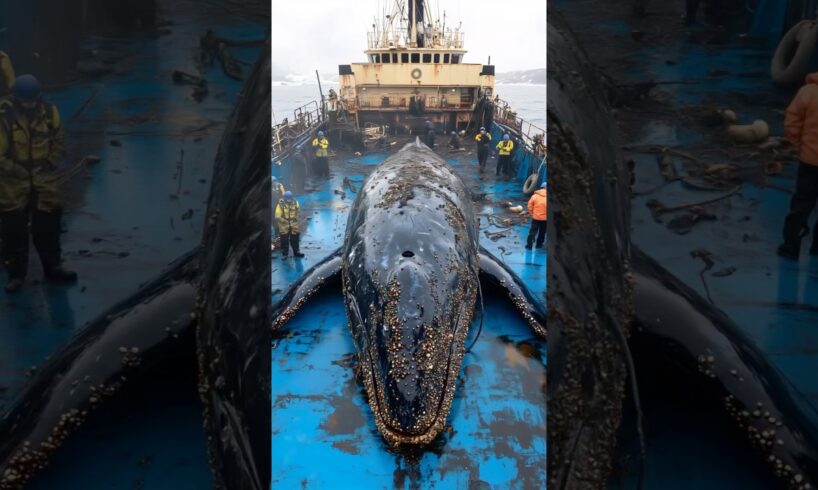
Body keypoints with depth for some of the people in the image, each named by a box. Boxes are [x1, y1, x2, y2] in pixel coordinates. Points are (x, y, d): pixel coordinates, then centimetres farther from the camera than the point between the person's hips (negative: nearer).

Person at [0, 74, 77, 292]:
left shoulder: (50, 113, -4)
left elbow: (59, 143, 6)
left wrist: (49, 163, -4)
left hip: (44, 182, 2)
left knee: (48, 227, 10)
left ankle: (53, 267, 26)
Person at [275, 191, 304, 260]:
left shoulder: (295, 203, -6)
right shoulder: (281, 205, -19)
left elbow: (298, 211, 10)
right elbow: (277, 216, -17)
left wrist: (295, 218, -2)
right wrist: (284, 220, -21)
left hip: (294, 225, 3)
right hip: (284, 226, -3)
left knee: (295, 239, 14)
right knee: (284, 240, 4)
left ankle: (296, 252, 30)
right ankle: (284, 254, 16)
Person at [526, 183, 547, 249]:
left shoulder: (535, 195, -6)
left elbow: (530, 205, -6)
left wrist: (531, 214, 6)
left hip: (536, 217, 0)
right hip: (545, 218, 0)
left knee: (533, 231, 6)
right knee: (542, 232, 17)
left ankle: (529, 245, 4)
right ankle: (539, 244, 24)